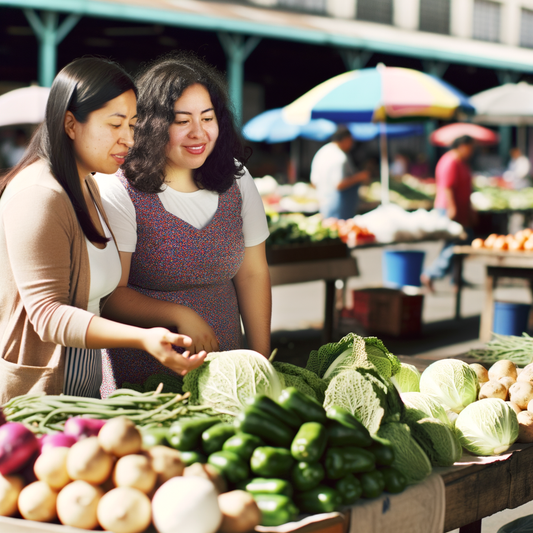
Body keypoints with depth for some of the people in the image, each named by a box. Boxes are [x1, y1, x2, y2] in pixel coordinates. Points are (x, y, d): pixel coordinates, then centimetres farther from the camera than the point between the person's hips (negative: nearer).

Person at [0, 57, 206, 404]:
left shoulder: (86, 185, 13)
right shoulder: (37, 197, -20)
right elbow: (47, 314, -26)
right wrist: (143, 338, -36)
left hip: (84, 389, 9)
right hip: (32, 398, -9)